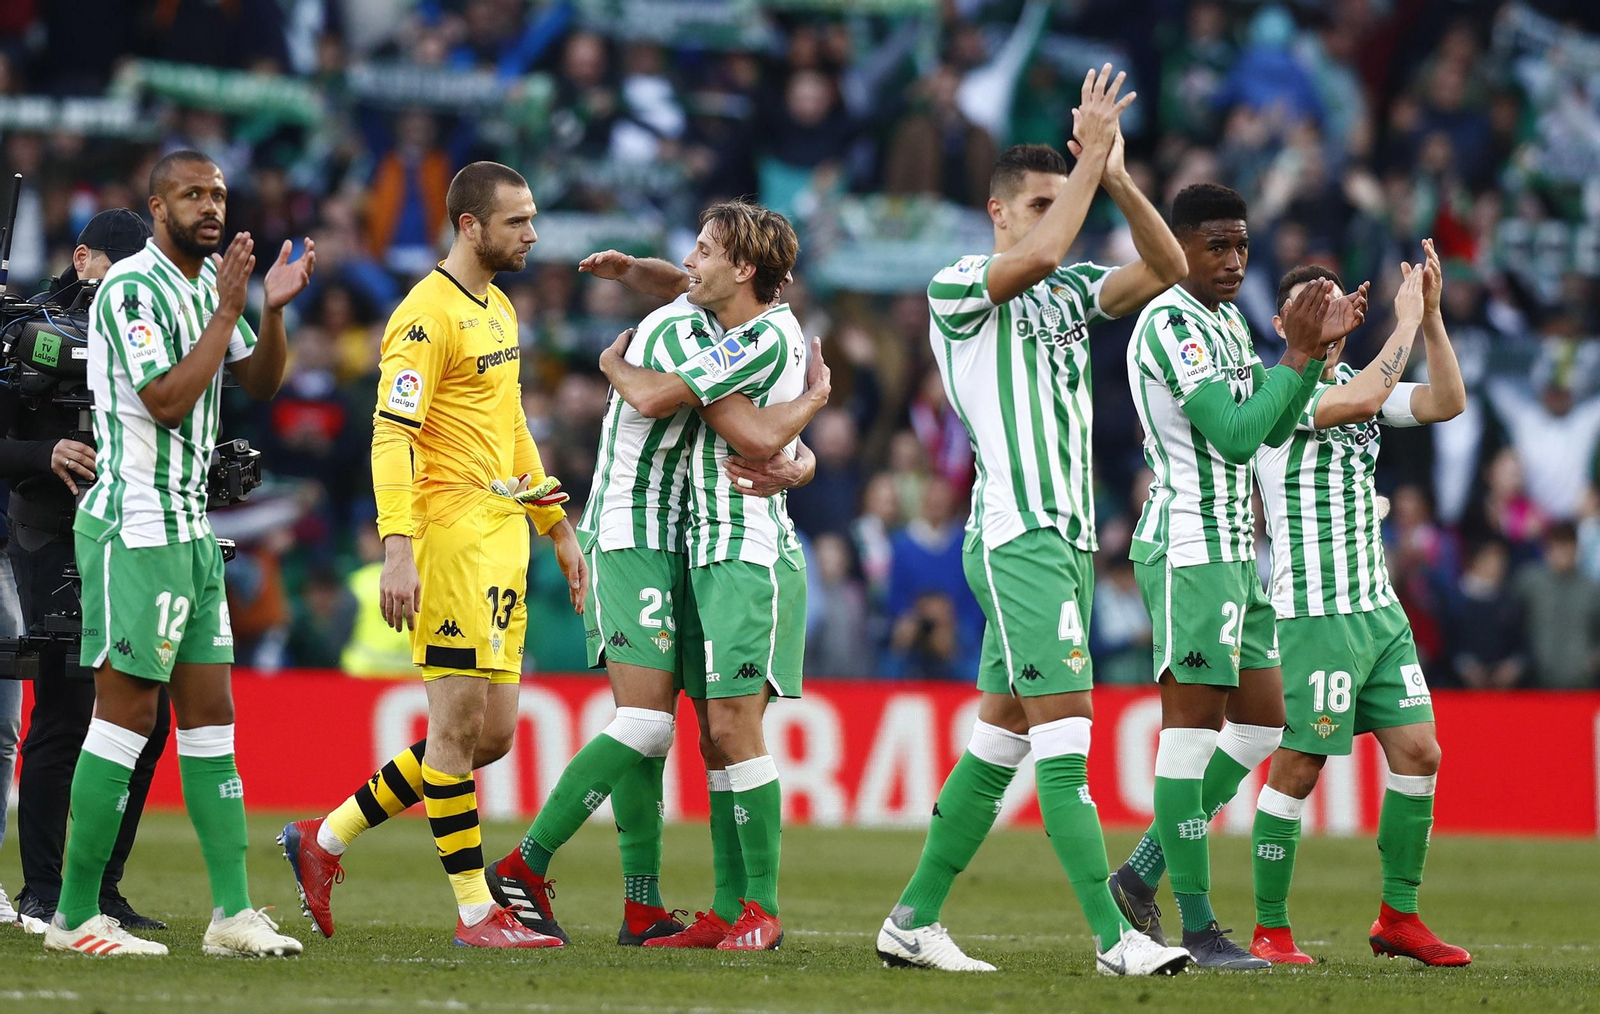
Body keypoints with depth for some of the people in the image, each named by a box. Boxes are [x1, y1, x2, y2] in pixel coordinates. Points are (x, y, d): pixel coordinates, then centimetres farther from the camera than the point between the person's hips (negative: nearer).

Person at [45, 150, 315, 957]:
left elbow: (260, 383, 16)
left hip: (191, 527, 9)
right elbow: (168, 401, -21)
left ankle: (232, 912, 7)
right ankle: (74, 915, -4)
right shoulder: (131, 288, -13)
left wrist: (273, 311, -1)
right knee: (126, 710, -8)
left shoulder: (210, 280, 13)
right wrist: (228, 311, -18)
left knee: (210, 711, 6)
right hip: (134, 527, -9)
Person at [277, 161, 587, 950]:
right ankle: (476, 912, -1)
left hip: (503, 539, 9)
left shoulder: (499, 309, 17)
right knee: (459, 725, -5)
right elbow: (392, 436, -17)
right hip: (451, 539, -9)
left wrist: (558, 528, 25)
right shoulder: (427, 316, -12)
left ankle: (324, 840, 17)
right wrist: (397, 551, -25)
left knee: (491, 735, 9)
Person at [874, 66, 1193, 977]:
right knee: (1064, 730, -14)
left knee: (1003, 734, 9)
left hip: (1068, 538, 8)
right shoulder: (957, 288, -4)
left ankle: (915, 920, 14)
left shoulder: (1070, 291, 17)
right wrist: (1090, 153, -15)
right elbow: (1038, 254, -23)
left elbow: (1168, 268, 7)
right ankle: (1115, 938, -19)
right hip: (1017, 535, -8)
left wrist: (1117, 179, -4)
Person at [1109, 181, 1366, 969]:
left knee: (1261, 721, 11)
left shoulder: (1228, 323, 17)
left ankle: (1143, 873, 16)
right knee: (1193, 720, -8)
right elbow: (1237, 434, -22)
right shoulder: (1172, 323, -14)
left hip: (1234, 547, 10)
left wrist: (1320, 347, 11)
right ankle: (1196, 925, -6)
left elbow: (1272, 430, 22)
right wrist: (1298, 354, -17)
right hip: (1189, 546, -10)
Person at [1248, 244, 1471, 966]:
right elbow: (1360, 400, -24)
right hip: (1313, 614, -8)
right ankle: (1269, 929, 2)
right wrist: (1406, 322, -15)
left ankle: (1398, 916, 13)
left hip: (1378, 607, 8)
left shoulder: (1353, 384, 15)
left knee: (1418, 753, 3)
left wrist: (1432, 317, -5)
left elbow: (1446, 403, 3)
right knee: (1297, 767, -6)